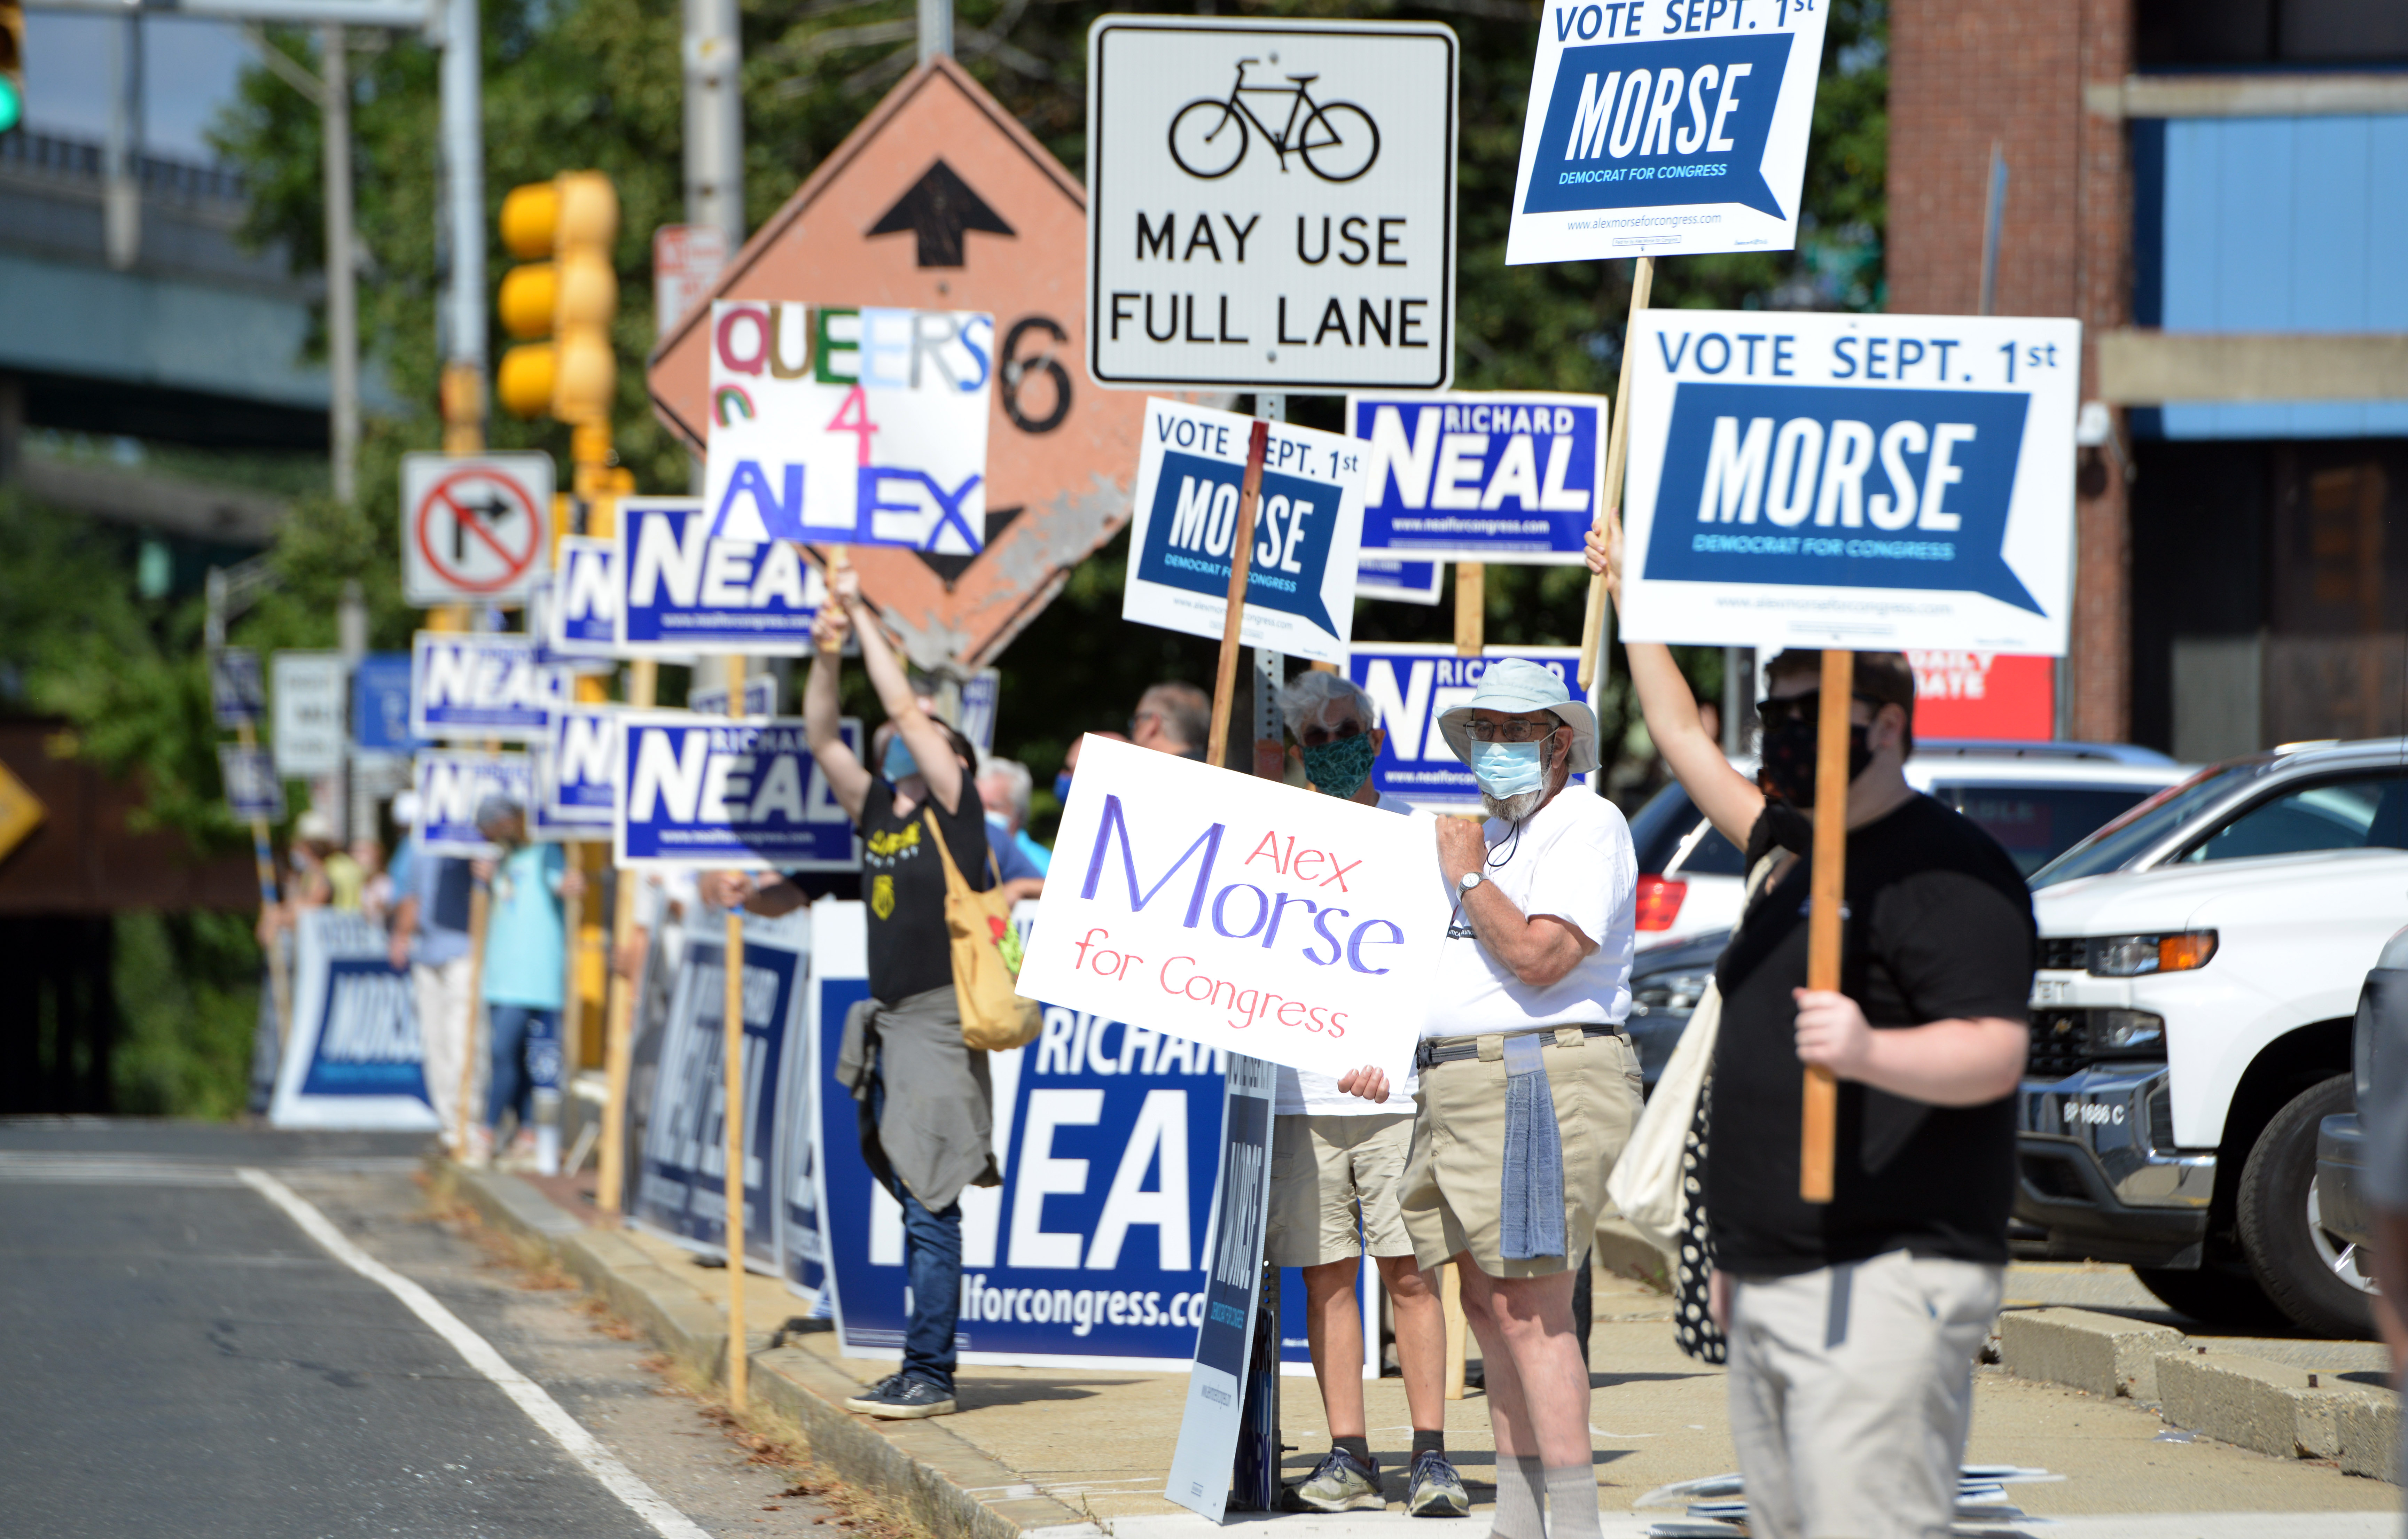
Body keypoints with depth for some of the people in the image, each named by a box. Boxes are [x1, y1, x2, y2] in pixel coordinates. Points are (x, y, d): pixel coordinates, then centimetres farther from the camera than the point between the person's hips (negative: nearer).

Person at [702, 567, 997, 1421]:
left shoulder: (955, 807, -3)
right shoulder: (878, 813, 16)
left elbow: (906, 708, -8)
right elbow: (823, 740, 14)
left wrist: (863, 614, -2)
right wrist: (826, 654, 2)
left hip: (941, 1023, -8)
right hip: (889, 1024, 8)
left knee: (930, 1206, -10)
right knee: (916, 1207, 9)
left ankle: (927, 1374, -10)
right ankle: (928, 1371, 13)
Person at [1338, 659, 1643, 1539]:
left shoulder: (1586, 825, -8)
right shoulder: (1495, 831, 22)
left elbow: (1536, 956, -21)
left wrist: (1466, 876, -9)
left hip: (1539, 1080, -10)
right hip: (1459, 1085, 10)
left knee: (1529, 1309, -14)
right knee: (1488, 1304, 10)